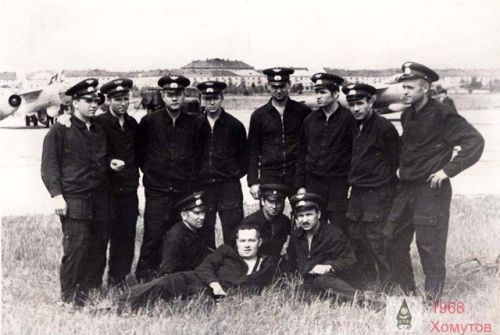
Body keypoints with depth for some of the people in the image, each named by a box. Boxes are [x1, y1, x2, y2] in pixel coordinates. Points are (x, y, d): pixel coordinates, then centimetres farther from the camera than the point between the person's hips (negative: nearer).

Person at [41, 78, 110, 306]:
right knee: (75, 249, -6)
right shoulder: (60, 131, -1)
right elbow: (49, 165, -6)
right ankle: (69, 297, 7)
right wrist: (57, 195, -14)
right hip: (74, 200, -6)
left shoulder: (99, 132, 18)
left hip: (100, 200, 6)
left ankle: (92, 292, 20)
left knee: (98, 249, 6)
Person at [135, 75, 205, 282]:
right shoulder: (149, 122, 1)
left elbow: (200, 155, 14)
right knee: (153, 236, -5)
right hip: (157, 190, -2)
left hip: (186, 191, 2)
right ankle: (144, 278, 8)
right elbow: (139, 152, 10)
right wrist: (151, 172, 8)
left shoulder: (195, 124, 5)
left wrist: (192, 176, 9)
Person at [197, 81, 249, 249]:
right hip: (202, 186, 2)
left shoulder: (235, 125, -1)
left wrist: (236, 174, 3)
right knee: (204, 230, 7)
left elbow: (244, 155, 8)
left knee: (232, 233, -2)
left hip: (229, 185, -2)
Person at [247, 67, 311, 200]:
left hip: (297, 174, 0)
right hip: (269, 175, 0)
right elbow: (253, 151, 8)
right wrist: (253, 182, 2)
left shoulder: (303, 111, 4)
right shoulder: (259, 115, 7)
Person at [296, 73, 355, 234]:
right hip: (313, 183, 4)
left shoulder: (348, 119, -5)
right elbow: (302, 154, 12)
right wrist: (301, 185, 8)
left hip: (339, 184, -4)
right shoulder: (310, 120, 8)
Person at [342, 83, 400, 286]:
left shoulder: (384, 127, -12)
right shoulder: (355, 128, 11)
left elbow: (395, 161, -9)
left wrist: (381, 181, -5)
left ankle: (388, 283, 6)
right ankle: (365, 284, 24)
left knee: (376, 239, -7)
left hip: (378, 193, -8)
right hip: (357, 192, 8)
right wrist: (353, 179, 13)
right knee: (356, 237, 11)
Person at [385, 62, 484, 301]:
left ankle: (432, 298, 11)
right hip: (406, 188, 8)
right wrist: (402, 167, 13)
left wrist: (448, 170, -20)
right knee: (395, 241, 11)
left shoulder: (442, 115, -13)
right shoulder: (407, 115, 10)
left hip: (431, 190, -8)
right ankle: (406, 293, 24)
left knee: (430, 247, -2)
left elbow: (475, 141, -19)